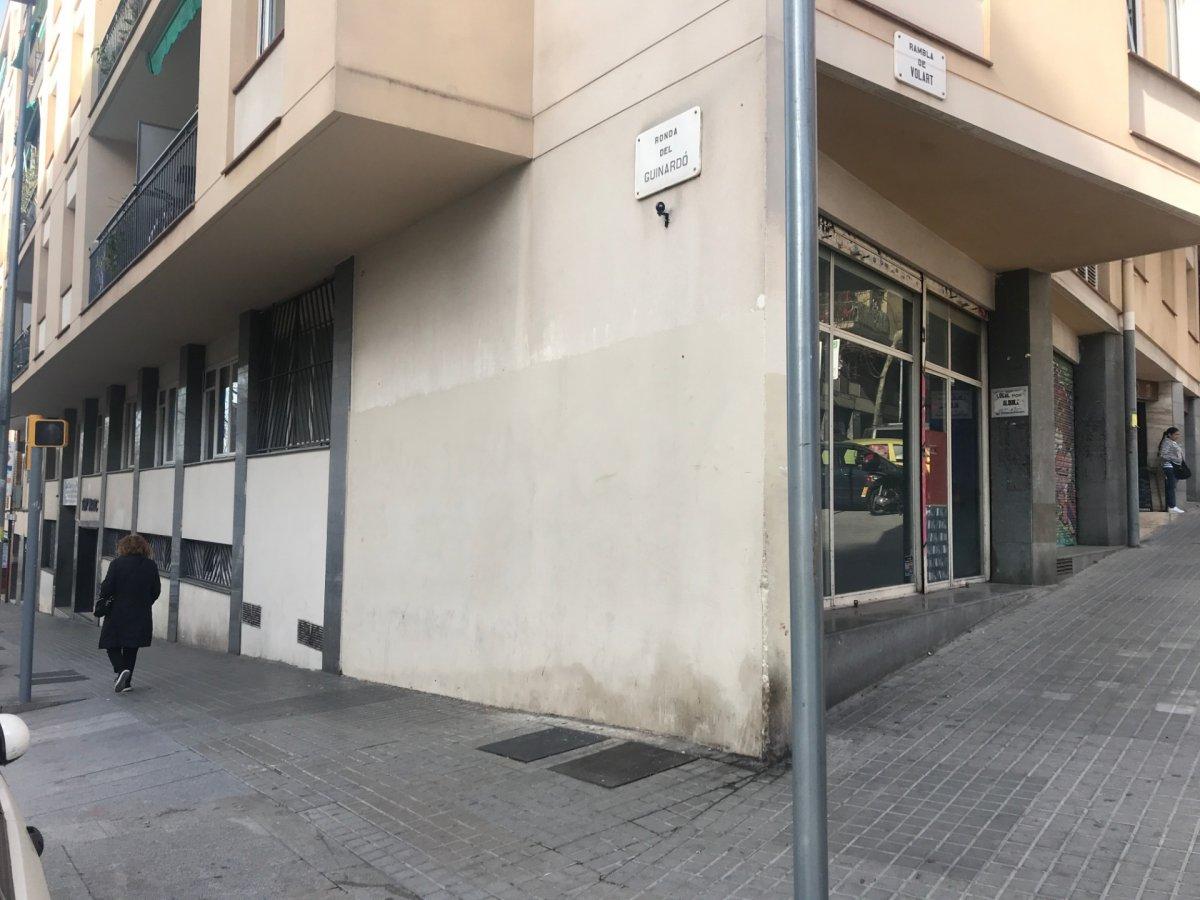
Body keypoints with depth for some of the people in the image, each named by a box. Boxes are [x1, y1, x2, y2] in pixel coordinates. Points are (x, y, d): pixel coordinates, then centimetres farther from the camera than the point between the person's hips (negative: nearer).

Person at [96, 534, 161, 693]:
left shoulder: (117, 563, -8)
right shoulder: (151, 565, 0)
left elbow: (107, 587, -10)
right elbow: (156, 590, 4)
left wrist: (102, 604, 8)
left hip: (117, 614, -3)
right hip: (141, 616, 3)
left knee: (113, 645, 8)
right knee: (131, 649, 13)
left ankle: (121, 670, -16)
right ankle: (126, 681, 16)